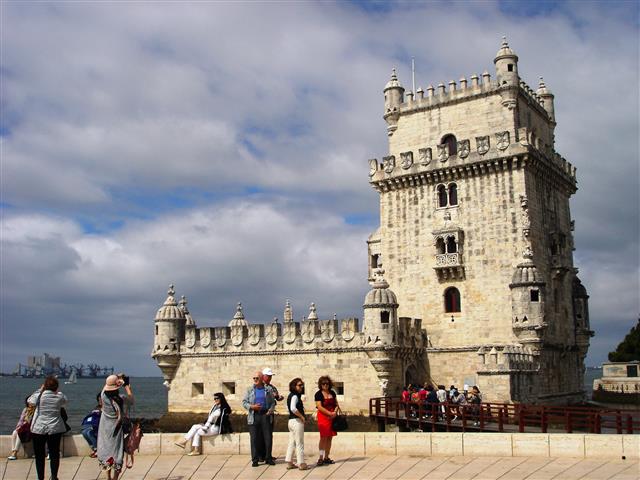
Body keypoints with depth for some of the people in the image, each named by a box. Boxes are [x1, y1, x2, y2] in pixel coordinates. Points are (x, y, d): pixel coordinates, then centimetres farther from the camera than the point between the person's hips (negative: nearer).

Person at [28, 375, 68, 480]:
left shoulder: (40, 395, -10)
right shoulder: (60, 396, -4)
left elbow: (30, 402, 5)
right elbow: (64, 402, 16)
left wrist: (40, 390, 6)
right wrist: (57, 391, 10)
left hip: (39, 429, -1)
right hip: (55, 429, 1)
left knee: (39, 455, 8)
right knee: (54, 454, 10)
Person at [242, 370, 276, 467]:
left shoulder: (269, 389, 7)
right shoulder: (250, 390, 8)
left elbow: (273, 402, 8)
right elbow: (244, 402, 7)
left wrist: (270, 411, -8)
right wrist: (251, 407, -11)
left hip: (265, 415, 0)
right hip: (253, 416, 0)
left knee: (268, 437, 0)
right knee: (254, 438, 1)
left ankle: (268, 458, 13)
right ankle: (255, 460, 9)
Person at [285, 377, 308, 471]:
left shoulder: (290, 396, 13)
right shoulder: (295, 396, -16)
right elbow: (293, 408, -30)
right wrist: (302, 416, -18)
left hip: (291, 420, 9)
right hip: (297, 421, -9)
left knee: (292, 443, 13)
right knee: (299, 443, -1)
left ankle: (289, 463, 16)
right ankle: (301, 464, 5)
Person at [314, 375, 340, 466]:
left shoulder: (332, 393, 13)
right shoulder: (318, 394, -4)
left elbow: (336, 404, 15)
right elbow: (320, 407, -11)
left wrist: (335, 412, -5)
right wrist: (330, 413, -15)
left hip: (332, 417, 6)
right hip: (323, 417, -5)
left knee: (330, 438, 6)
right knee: (323, 437, -10)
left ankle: (326, 457, 13)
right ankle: (320, 458, -9)